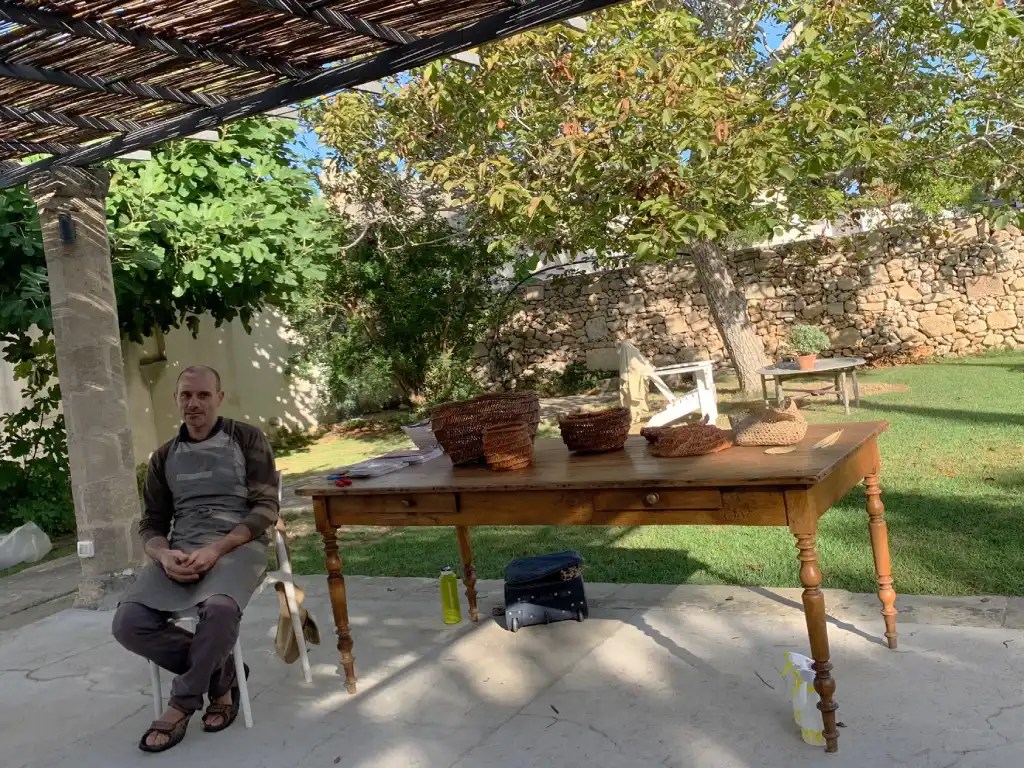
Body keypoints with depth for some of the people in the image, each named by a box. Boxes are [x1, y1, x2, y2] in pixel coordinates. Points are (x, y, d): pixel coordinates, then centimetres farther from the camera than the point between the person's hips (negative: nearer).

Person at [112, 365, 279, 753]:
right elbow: (151, 524, 15)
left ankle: (182, 703, -9)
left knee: (220, 608, -37)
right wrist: (164, 555, -10)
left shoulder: (247, 439, 4)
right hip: (180, 551, 5)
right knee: (128, 622, -22)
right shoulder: (164, 457, 17)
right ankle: (221, 675, -3)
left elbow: (266, 508, -3)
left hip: (238, 545, -4)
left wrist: (215, 549, -17)